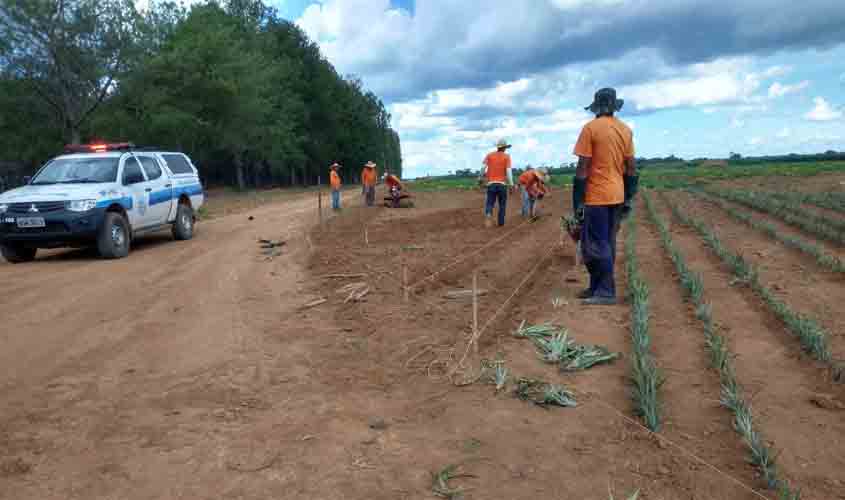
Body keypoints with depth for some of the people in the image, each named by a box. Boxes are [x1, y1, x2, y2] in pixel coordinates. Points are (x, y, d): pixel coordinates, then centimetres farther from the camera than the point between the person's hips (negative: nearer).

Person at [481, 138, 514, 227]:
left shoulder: (489, 155, 8)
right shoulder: (506, 156, 2)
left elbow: (483, 167, -2)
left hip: (491, 184, 1)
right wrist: (511, 184, -4)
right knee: (502, 204, 14)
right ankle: (501, 222, 15)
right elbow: (508, 171, -7)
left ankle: (488, 214, -27)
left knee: (490, 203, 3)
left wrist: (482, 176, 14)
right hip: (502, 184, -1)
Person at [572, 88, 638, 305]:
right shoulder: (626, 130, 9)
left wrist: (578, 200, -10)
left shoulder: (591, 128, -10)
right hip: (617, 196, 7)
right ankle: (598, 288, 22)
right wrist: (629, 198, 17)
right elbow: (631, 167, 11)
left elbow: (583, 167, -13)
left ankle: (606, 292, 0)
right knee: (608, 243, 13)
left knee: (595, 245, -2)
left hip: (596, 197, -7)